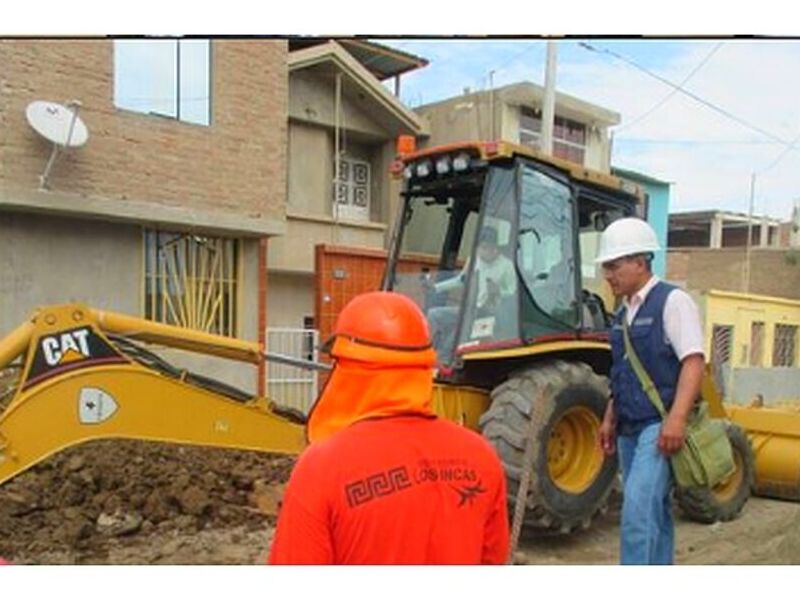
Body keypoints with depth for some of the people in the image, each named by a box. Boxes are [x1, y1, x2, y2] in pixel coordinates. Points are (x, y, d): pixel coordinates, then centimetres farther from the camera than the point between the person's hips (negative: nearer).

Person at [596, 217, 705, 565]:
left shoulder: (672, 301, -9)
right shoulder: (623, 314, 14)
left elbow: (693, 363, -17)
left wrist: (676, 418, -26)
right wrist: (610, 420, 18)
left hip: (660, 426, -8)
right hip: (630, 428, 8)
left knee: (639, 508, -15)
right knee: (652, 511, 14)